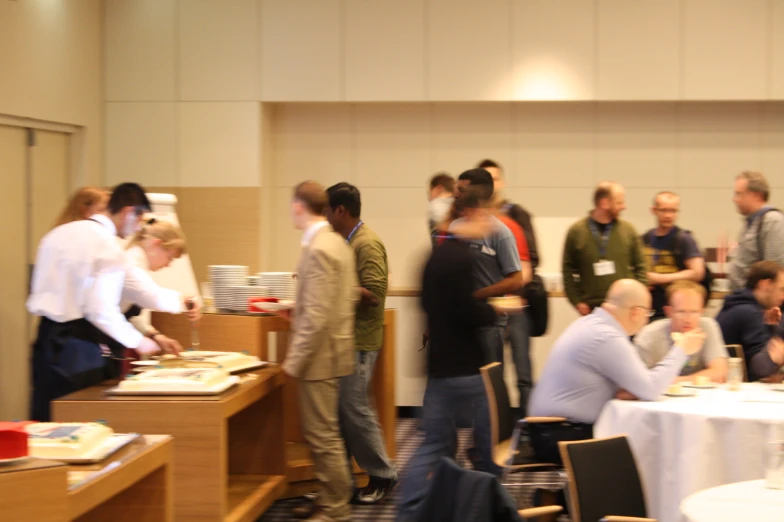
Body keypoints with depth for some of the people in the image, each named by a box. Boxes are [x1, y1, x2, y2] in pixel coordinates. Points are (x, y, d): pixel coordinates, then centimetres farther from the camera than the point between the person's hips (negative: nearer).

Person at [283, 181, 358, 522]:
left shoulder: (317, 250, -21)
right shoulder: (337, 242, 9)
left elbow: (316, 316, -24)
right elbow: (352, 294, 17)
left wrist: (295, 360, -18)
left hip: (320, 356, -10)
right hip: (335, 349, 10)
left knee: (323, 436, -1)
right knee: (324, 433, 18)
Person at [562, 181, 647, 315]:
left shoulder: (628, 230, 5)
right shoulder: (577, 231, 0)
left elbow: (640, 266, 9)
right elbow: (568, 270, 3)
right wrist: (577, 302, -4)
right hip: (593, 309, -1)